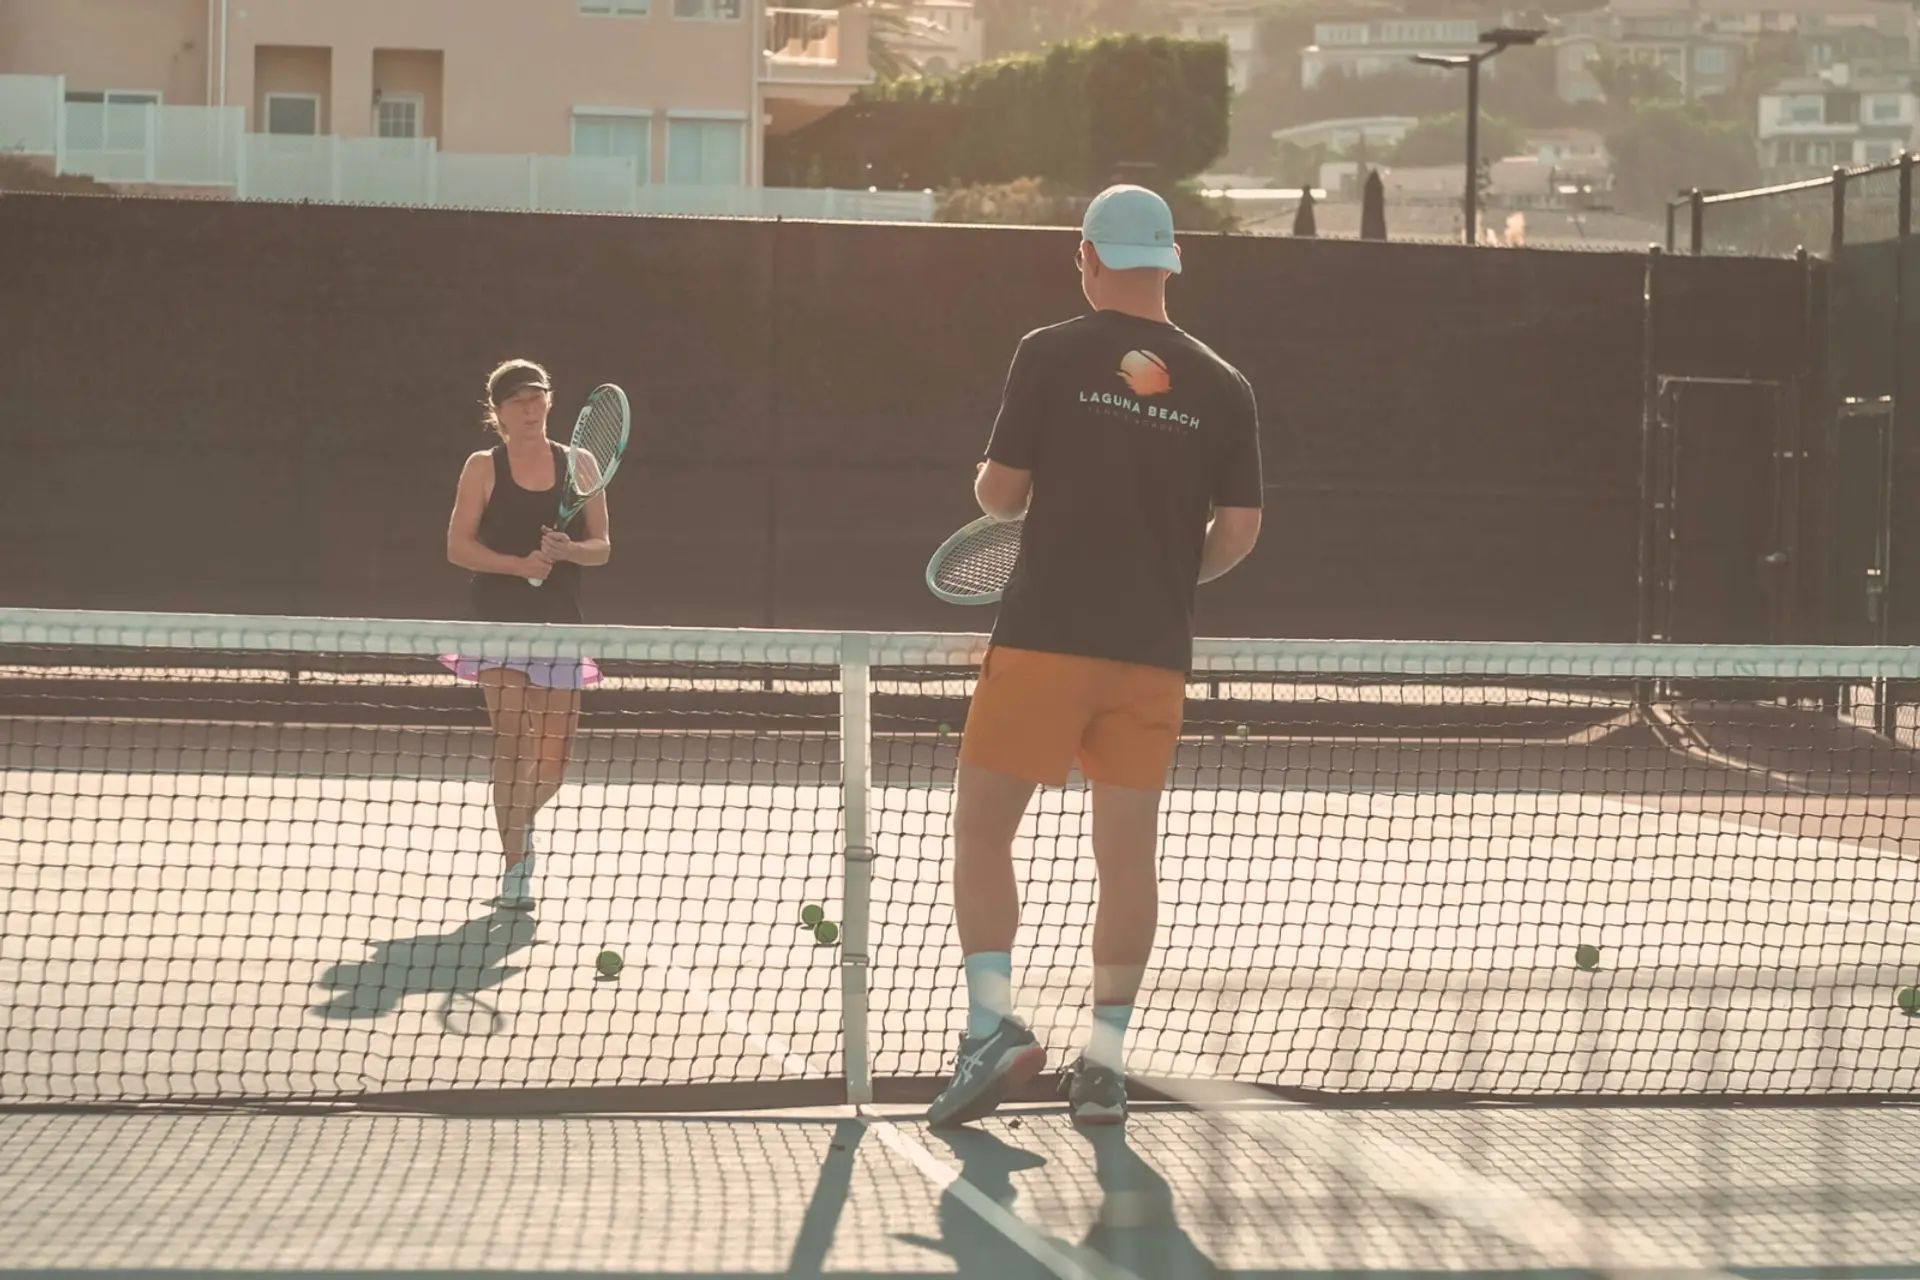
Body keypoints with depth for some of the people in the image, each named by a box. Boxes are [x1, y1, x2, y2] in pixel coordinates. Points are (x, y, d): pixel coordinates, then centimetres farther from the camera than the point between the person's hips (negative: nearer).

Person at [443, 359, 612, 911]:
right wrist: (520, 564, -17)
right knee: (513, 742, -14)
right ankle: (514, 868, -7)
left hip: (560, 623, 3)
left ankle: (520, 823, 35)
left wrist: (570, 550, -15)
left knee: (553, 758, 3)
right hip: (500, 620, -3)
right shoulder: (484, 468, 2)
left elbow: (602, 546, 8)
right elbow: (458, 545, -3)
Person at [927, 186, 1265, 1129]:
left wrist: (990, 485, 22)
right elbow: (1238, 531, 4)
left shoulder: (1053, 355, -4)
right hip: (1154, 653, 3)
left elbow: (1000, 494, -2)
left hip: (1046, 637, -3)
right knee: (1127, 854, 7)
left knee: (982, 830, 6)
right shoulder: (1222, 387, 5)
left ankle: (994, 1023, -7)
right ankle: (1105, 1061, 7)